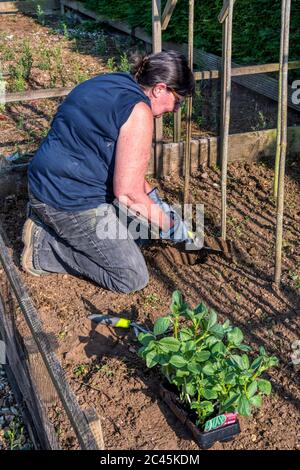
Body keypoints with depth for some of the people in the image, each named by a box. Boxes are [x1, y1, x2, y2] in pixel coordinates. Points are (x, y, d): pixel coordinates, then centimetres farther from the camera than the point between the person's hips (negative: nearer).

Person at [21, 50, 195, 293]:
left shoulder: (113, 83, 9)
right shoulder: (138, 111, -20)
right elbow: (127, 191, -21)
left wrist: (154, 198, 18)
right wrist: (168, 224, -6)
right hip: (70, 201, -10)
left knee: (135, 232, 23)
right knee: (133, 277, -4)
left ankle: (47, 218, 15)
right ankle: (44, 247, -1)